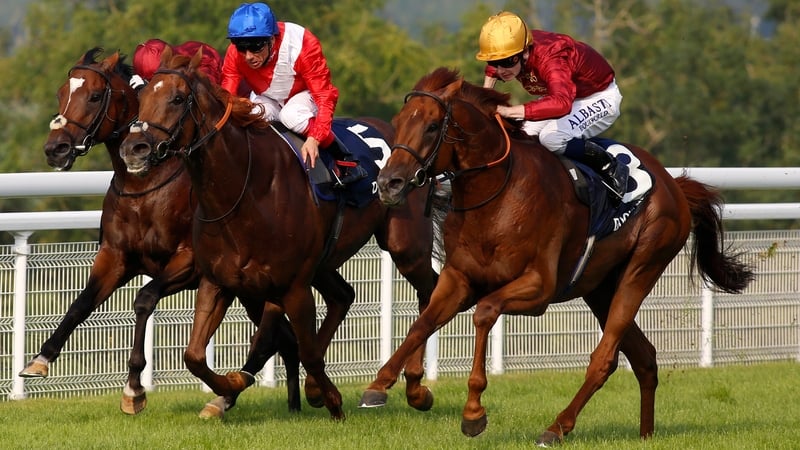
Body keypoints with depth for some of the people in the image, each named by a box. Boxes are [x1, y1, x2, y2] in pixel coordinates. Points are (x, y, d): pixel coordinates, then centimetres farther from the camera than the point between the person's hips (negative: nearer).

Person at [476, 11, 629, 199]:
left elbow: (561, 103, -60)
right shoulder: (510, 52, -16)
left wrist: (510, 111, -65)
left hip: (599, 98, -8)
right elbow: (493, 70, 12)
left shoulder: (548, 58, -40)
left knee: (551, 137, -32)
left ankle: (610, 168, -13)